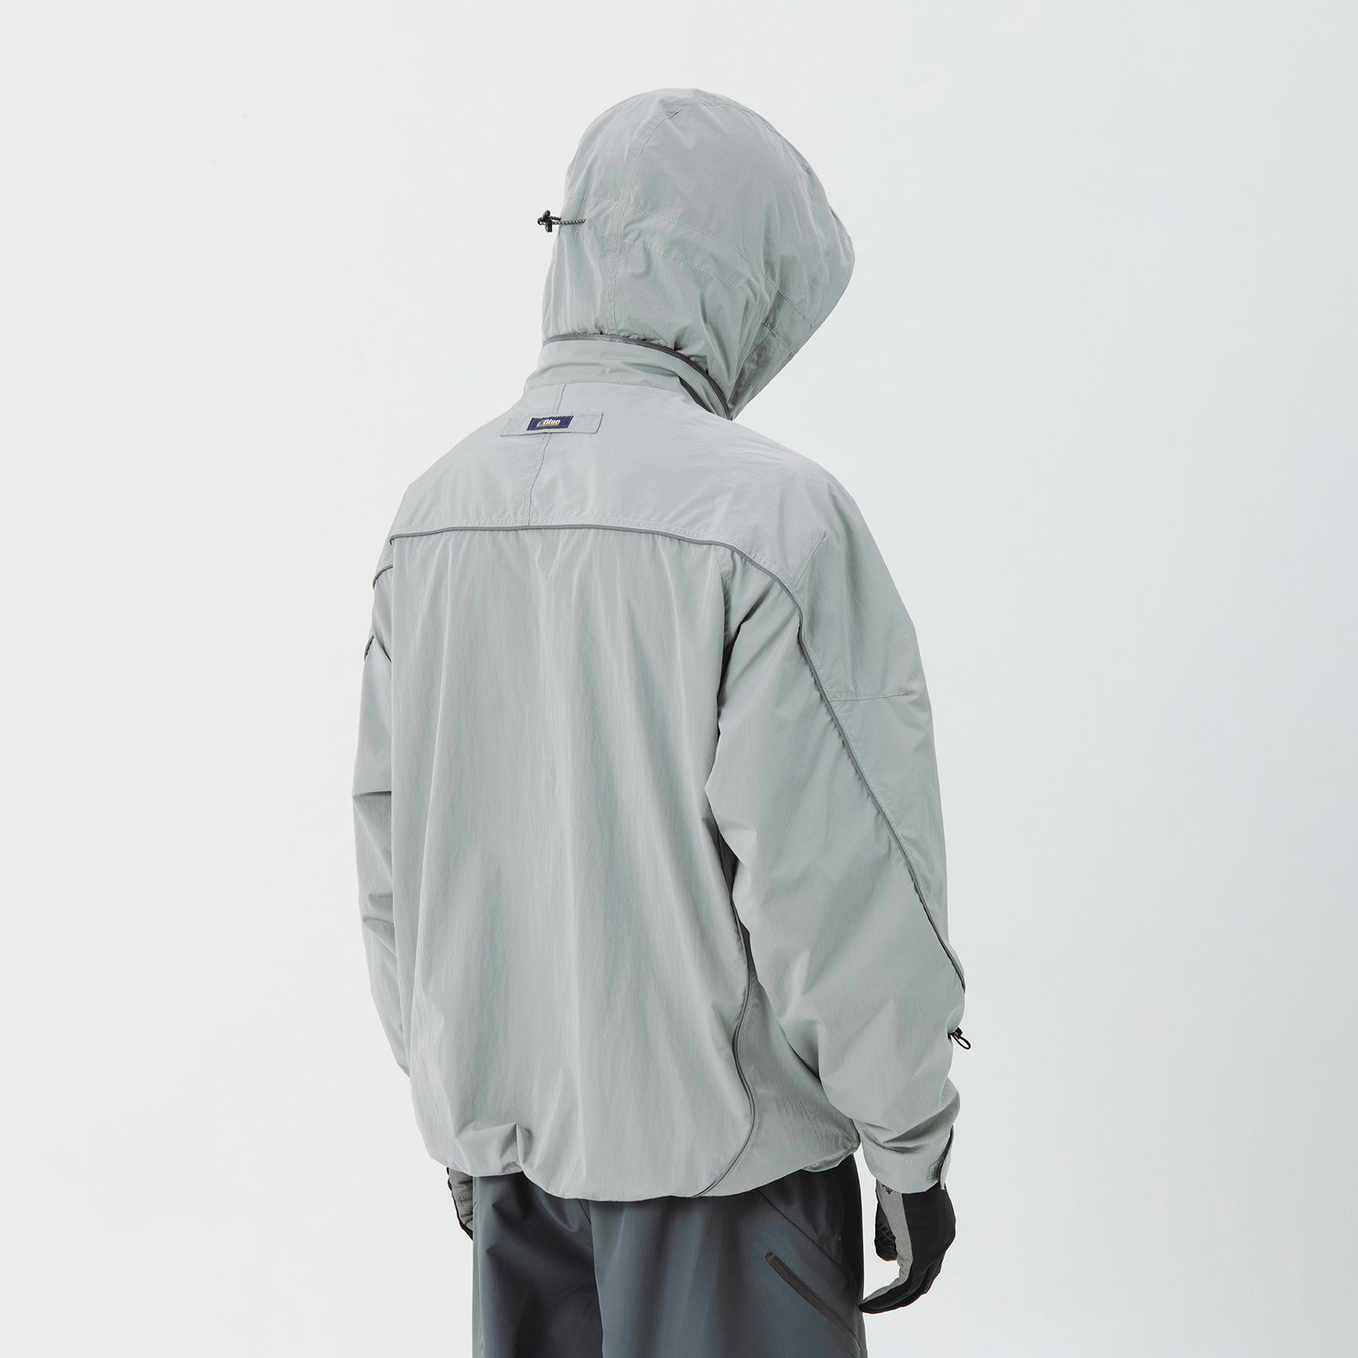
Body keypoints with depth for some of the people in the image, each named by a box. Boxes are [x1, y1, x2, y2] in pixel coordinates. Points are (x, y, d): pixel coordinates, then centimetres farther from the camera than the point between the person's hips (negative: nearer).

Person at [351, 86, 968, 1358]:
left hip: (506, 1132, 6)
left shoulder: (433, 506, 2)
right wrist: (912, 1145, -5)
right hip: (717, 1139, -6)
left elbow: (389, 847, 8)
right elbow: (837, 873, -19)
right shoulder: (771, 511, -18)